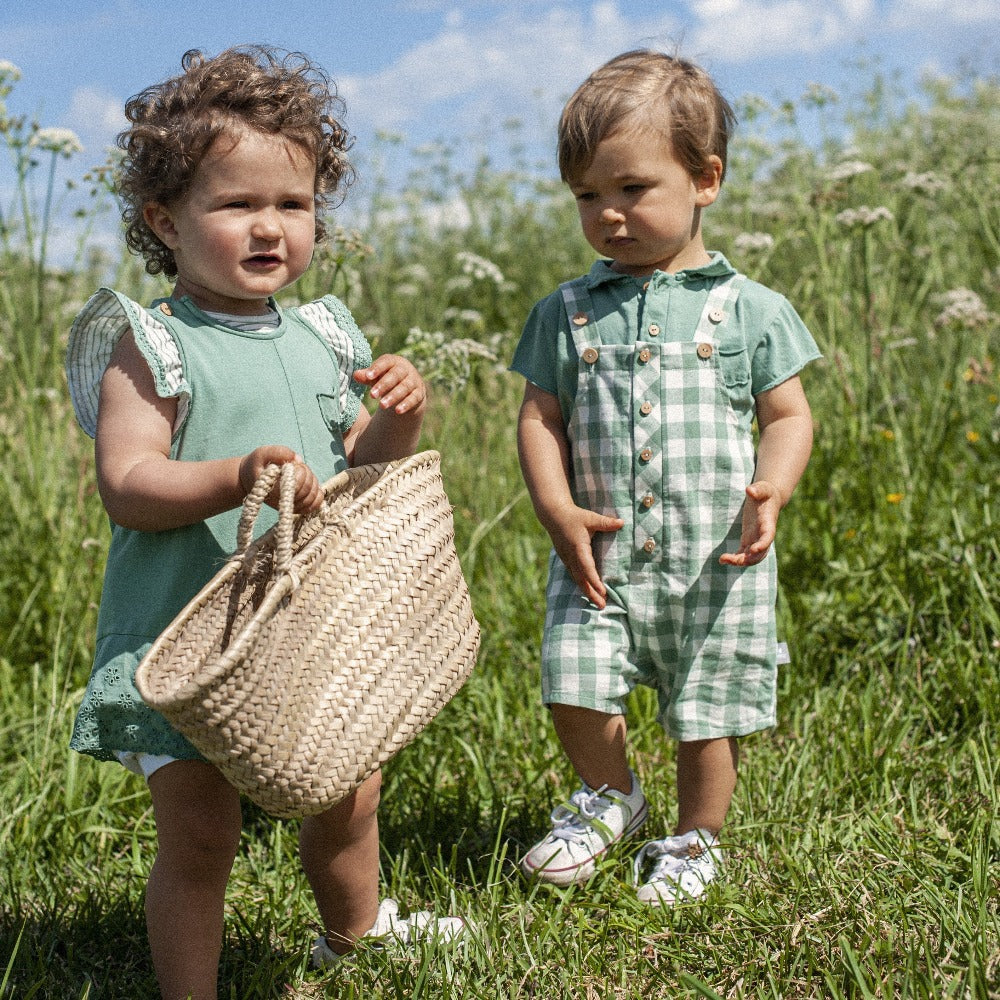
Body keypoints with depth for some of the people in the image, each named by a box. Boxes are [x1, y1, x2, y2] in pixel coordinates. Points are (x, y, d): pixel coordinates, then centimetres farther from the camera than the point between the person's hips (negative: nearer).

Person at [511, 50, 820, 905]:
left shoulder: (747, 308, -1)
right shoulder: (566, 312, 4)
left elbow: (788, 417, 3)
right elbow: (540, 418, 6)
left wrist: (771, 490, -17)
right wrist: (556, 509, -10)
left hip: (715, 558, -1)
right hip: (599, 555, 2)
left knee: (708, 715, 8)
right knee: (573, 687, -7)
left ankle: (696, 839, 34)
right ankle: (611, 796, 25)